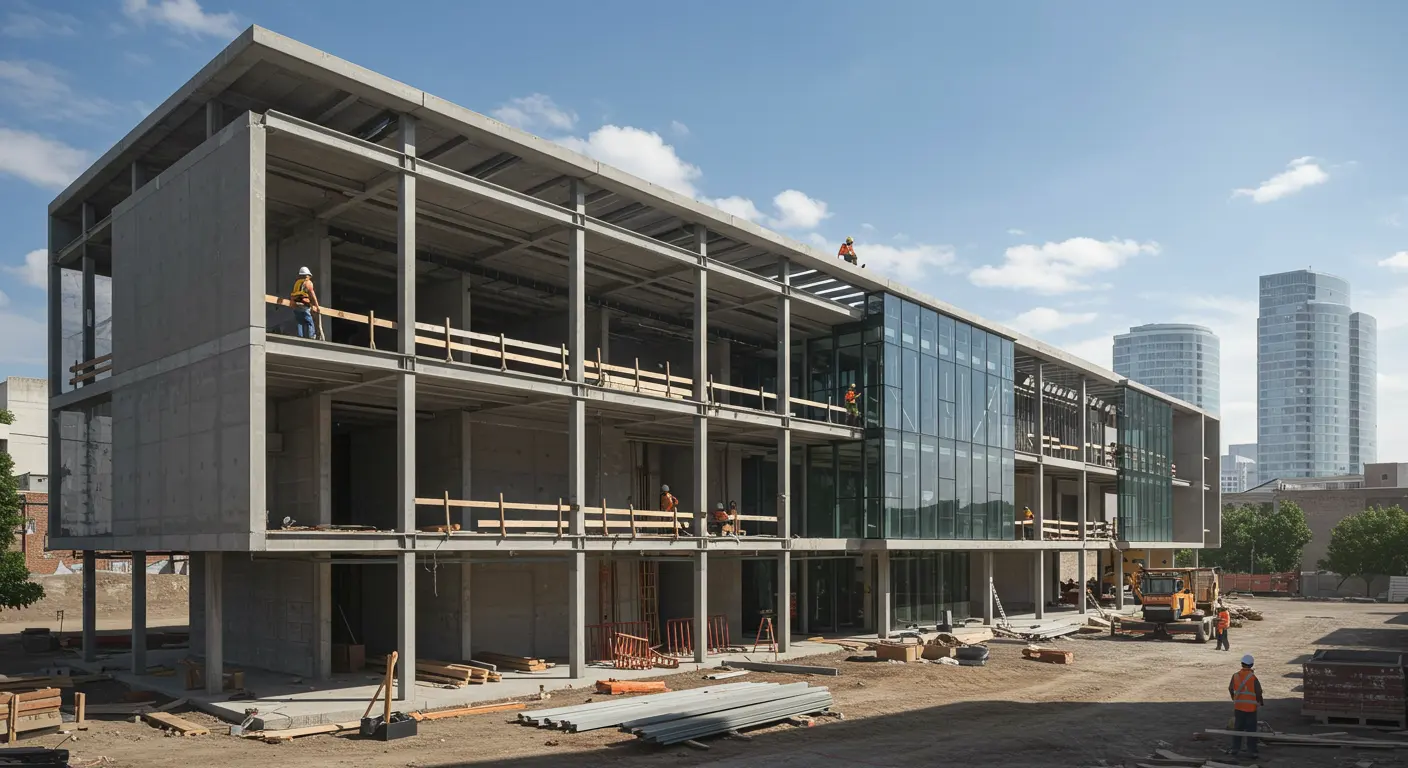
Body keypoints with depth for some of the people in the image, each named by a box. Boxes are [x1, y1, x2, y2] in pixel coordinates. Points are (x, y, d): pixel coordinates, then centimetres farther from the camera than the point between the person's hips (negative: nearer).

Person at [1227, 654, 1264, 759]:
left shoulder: (1235, 676, -4)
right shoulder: (1253, 678, -15)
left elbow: (1230, 689, 7)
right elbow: (1258, 693, -13)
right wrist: (1261, 702, 8)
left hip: (1238, 707, 3)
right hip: (1251, 707, -3)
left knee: (1237, 728, 14)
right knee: (1251, 730, 6)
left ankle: (1235, 748, 19)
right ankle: (1251, 751, 9)